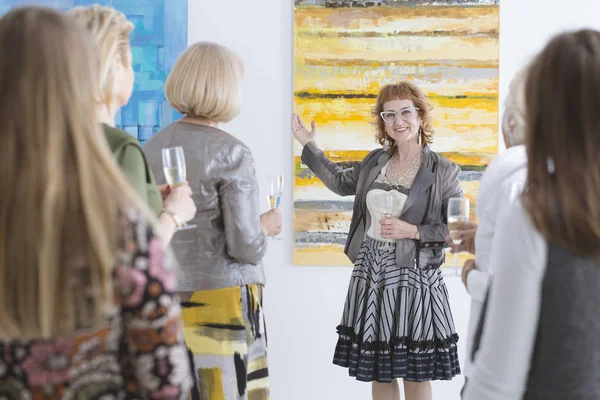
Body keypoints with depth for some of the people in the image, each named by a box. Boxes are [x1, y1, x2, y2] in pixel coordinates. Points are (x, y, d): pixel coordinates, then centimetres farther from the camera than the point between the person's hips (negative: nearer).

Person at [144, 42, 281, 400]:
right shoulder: (231, 153, -12)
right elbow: (245, 246, -15)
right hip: (221, 298, -6)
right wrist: (267, 227, 4)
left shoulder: (153, 147, 4)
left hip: (167, 295, 6)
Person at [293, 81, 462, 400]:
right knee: (377, 370, 13)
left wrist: (412, 231, -17)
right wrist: (308, 145, 24)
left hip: (414, 276, -5)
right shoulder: (376, 161, 8)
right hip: (370, 272, 5)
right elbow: (340, 182, 25)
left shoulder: (444, 172, -7)